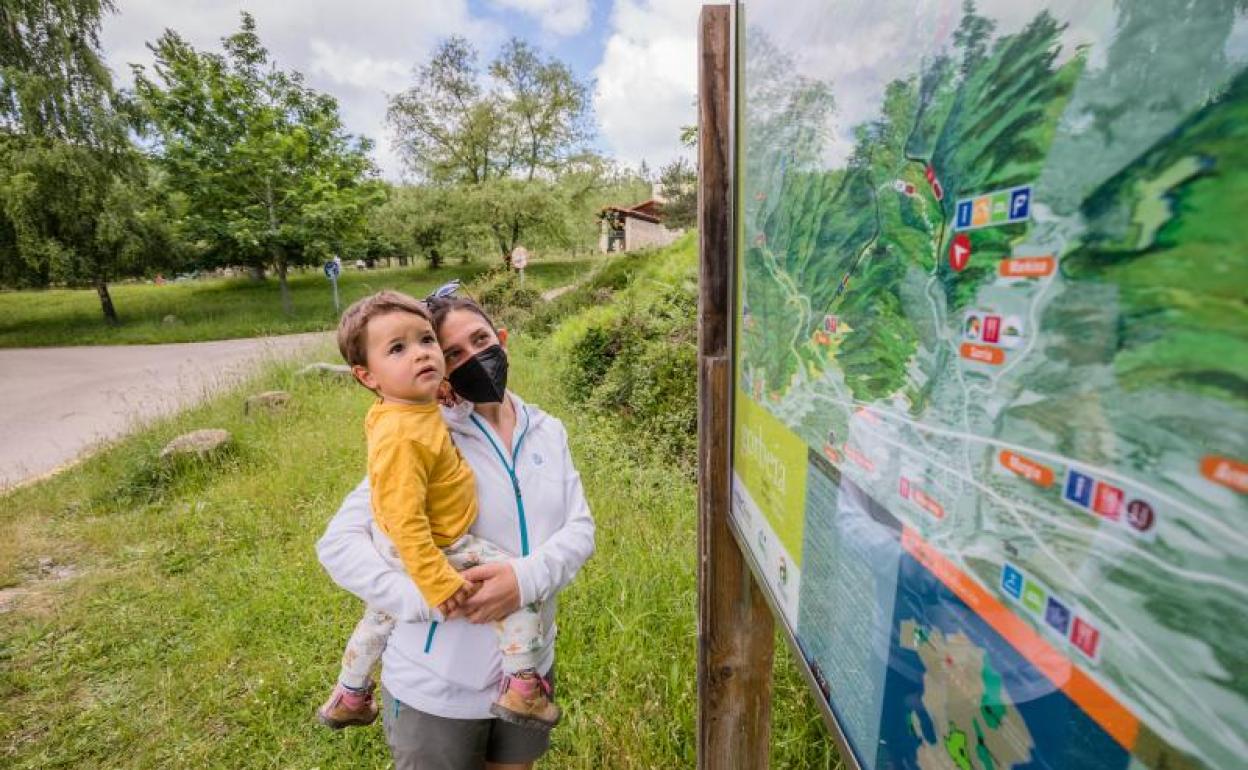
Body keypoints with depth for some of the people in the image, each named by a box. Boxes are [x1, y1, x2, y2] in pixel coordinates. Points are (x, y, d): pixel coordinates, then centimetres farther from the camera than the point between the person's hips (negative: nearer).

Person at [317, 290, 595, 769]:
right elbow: (338, 542, -16)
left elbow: (579, 527, -7)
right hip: (437, 686, -4)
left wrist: (527, 577, -25)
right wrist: (426, 598, -28)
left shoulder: (547, 432, -2)